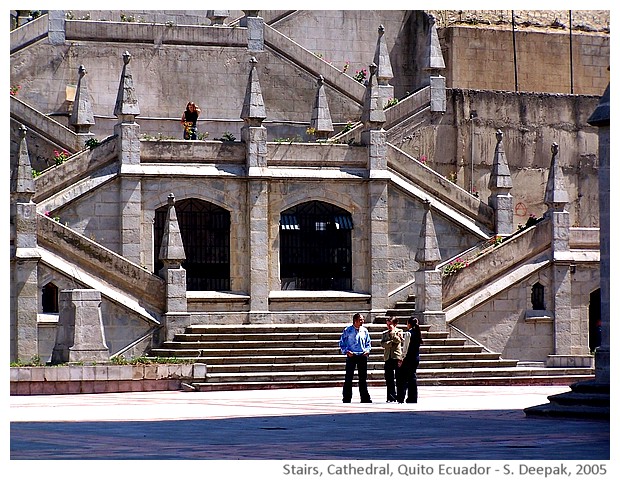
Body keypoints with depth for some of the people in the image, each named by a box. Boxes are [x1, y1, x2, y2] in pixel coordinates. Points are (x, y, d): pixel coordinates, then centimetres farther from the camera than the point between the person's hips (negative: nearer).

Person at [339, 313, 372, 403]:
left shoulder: (364, 331, 7)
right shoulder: (348, 330, -2)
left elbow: (368, 343, 16)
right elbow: (342, 343, 2)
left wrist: (367, 350, -1)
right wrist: (346, 351, -11)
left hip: (362, 356, 3)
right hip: (351, 356, -3)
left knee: (363, 378, 7)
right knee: (348, 378, -3)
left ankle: (365, 398, 11)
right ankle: (346, 398, 1)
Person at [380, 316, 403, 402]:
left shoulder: (399, 331, 7)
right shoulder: (384, 333, 16)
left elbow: (398, 340, -11)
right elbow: (383, 344, 2)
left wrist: (393, 331, -8)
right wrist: (392, 343, -11)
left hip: (397, 357, -4)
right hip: (388, 357, 4)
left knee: (399, 378, -4)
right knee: (389, 379, 1)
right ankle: (391, 397, 6)